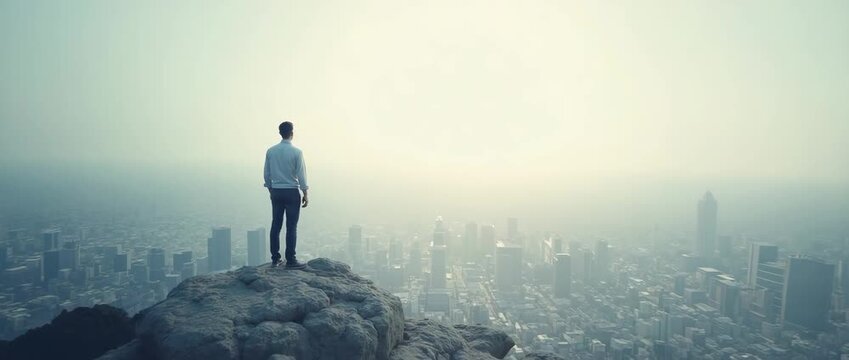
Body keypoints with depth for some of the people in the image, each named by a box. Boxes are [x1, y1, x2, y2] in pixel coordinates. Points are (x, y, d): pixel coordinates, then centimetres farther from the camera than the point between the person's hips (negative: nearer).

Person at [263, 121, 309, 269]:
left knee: (276, 225, 10)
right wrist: (305, 194, -1)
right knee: (291, 227, -1)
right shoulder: (296, 152, -10)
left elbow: (266, 174, 8)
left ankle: (275, 259, 16)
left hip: (276, 192, 5)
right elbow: (301, 175, -9)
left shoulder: (270, 151, 4)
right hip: (292, 192, -5)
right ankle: (290, 260, 2)